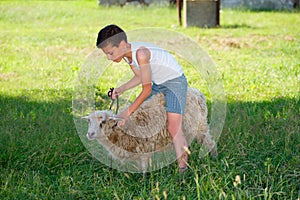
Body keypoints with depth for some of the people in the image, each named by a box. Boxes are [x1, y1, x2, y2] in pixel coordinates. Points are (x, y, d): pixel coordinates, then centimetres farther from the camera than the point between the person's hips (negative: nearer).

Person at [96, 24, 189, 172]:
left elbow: (147, 89, -27)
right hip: (157, 83, 9)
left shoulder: (141, 53, -32)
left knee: (174, 128, -14)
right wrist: (122, 89, -7)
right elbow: (140, 77, 11)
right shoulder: (127, 54, -5)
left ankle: (183, 168, -7)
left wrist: (127, 112, -23)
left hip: (175, 81, -9)